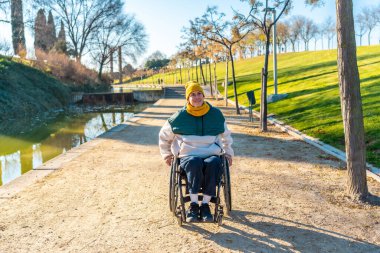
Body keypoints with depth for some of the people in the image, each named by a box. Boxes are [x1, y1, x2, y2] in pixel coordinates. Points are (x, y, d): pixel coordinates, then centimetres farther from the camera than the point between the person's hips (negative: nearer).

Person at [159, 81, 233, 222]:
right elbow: (164, 136, 21)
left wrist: (228, 152, 25)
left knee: (214, 163, -36)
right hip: (187, 155, -1)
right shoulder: (179, 117, 6)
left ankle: (205, 204, -29)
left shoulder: (215, 114, 12)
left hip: (211, 154, 1)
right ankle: (193, 205, -32)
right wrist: (166, 154, 20)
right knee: (195, 163, -38)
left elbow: (226, 135, 29)